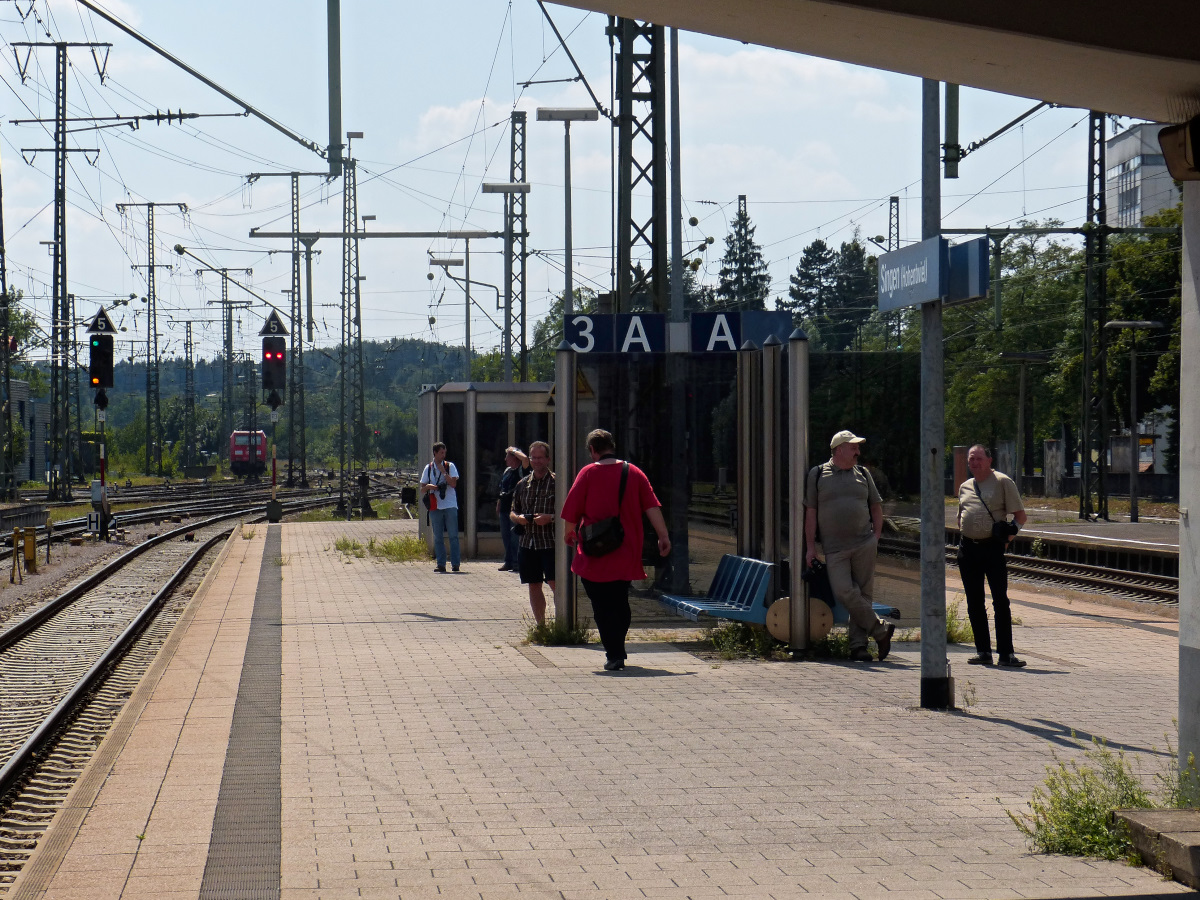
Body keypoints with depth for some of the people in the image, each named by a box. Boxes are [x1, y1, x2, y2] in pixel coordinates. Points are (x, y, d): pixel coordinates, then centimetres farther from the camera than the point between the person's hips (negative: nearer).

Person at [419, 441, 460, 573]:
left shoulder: (450, 466, 5)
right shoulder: (428, 469, 10)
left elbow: (453, 483, -7)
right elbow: (422, 490, 12)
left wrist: (443, 472, -13)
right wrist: (428, 486, -10)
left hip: (450, 506, -2)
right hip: (435, 507, 2)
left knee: (453, 536, -4)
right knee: (437, 537, 3)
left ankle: (455, 563, -1)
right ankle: (441, 564, 6)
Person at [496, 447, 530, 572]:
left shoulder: (522, 470, -8)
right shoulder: (507, 471, 17)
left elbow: (525, 459, -29)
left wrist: (514, 451, -13)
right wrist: (498, 505, 23)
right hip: (505, 508, 8)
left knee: (515, 537, -7)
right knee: (505, 537, 11)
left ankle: (516, 563, -3)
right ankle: (508, 562, 18)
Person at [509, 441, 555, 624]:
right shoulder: (523, 484, 13)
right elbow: (512, 513, 19)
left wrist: (550, 518, -20)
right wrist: (517, 518, -4)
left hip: (551, 542, -5)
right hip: (528, 542, 5)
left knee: (556, 584, -11)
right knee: (534, 586, 9)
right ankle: (541, 626, 18)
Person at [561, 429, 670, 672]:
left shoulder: (588, 473, -5)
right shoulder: (634, 472, 4)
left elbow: (571, 511, -3)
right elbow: (652, 507, -2)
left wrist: (570, 535, 14)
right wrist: (663, 536, -1)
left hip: (596, 555, -4)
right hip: (627, 552, 4)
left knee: (603, 606, 1)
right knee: (621, 603, 18)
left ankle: (614, 656, -7)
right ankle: (618, 650, 27)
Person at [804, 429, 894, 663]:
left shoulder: (863, 474, 14)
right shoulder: (818, 474, 6)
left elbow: (876, 507, 20)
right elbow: (810, 512, 5)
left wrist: (876, 537, 7)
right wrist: (810, 547, 0)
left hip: (865, 545, 2)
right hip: (834, 548, -2)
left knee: (863, 593, 0)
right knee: (844, 592, -16)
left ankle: (858, 645, 5)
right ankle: (881, 630, -3)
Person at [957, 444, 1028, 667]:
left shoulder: (1002, 482, -1)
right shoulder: (965, 487, 15)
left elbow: (1020, 516, 0)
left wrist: (1008, 537, -7)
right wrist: (963, 535, 12)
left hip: (993, 547, -5)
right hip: (968, 548, 5)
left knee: (1001, 601, -6)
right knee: (974, 602, 6)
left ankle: (1006, 653, -4)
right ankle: (982, 651, 13)